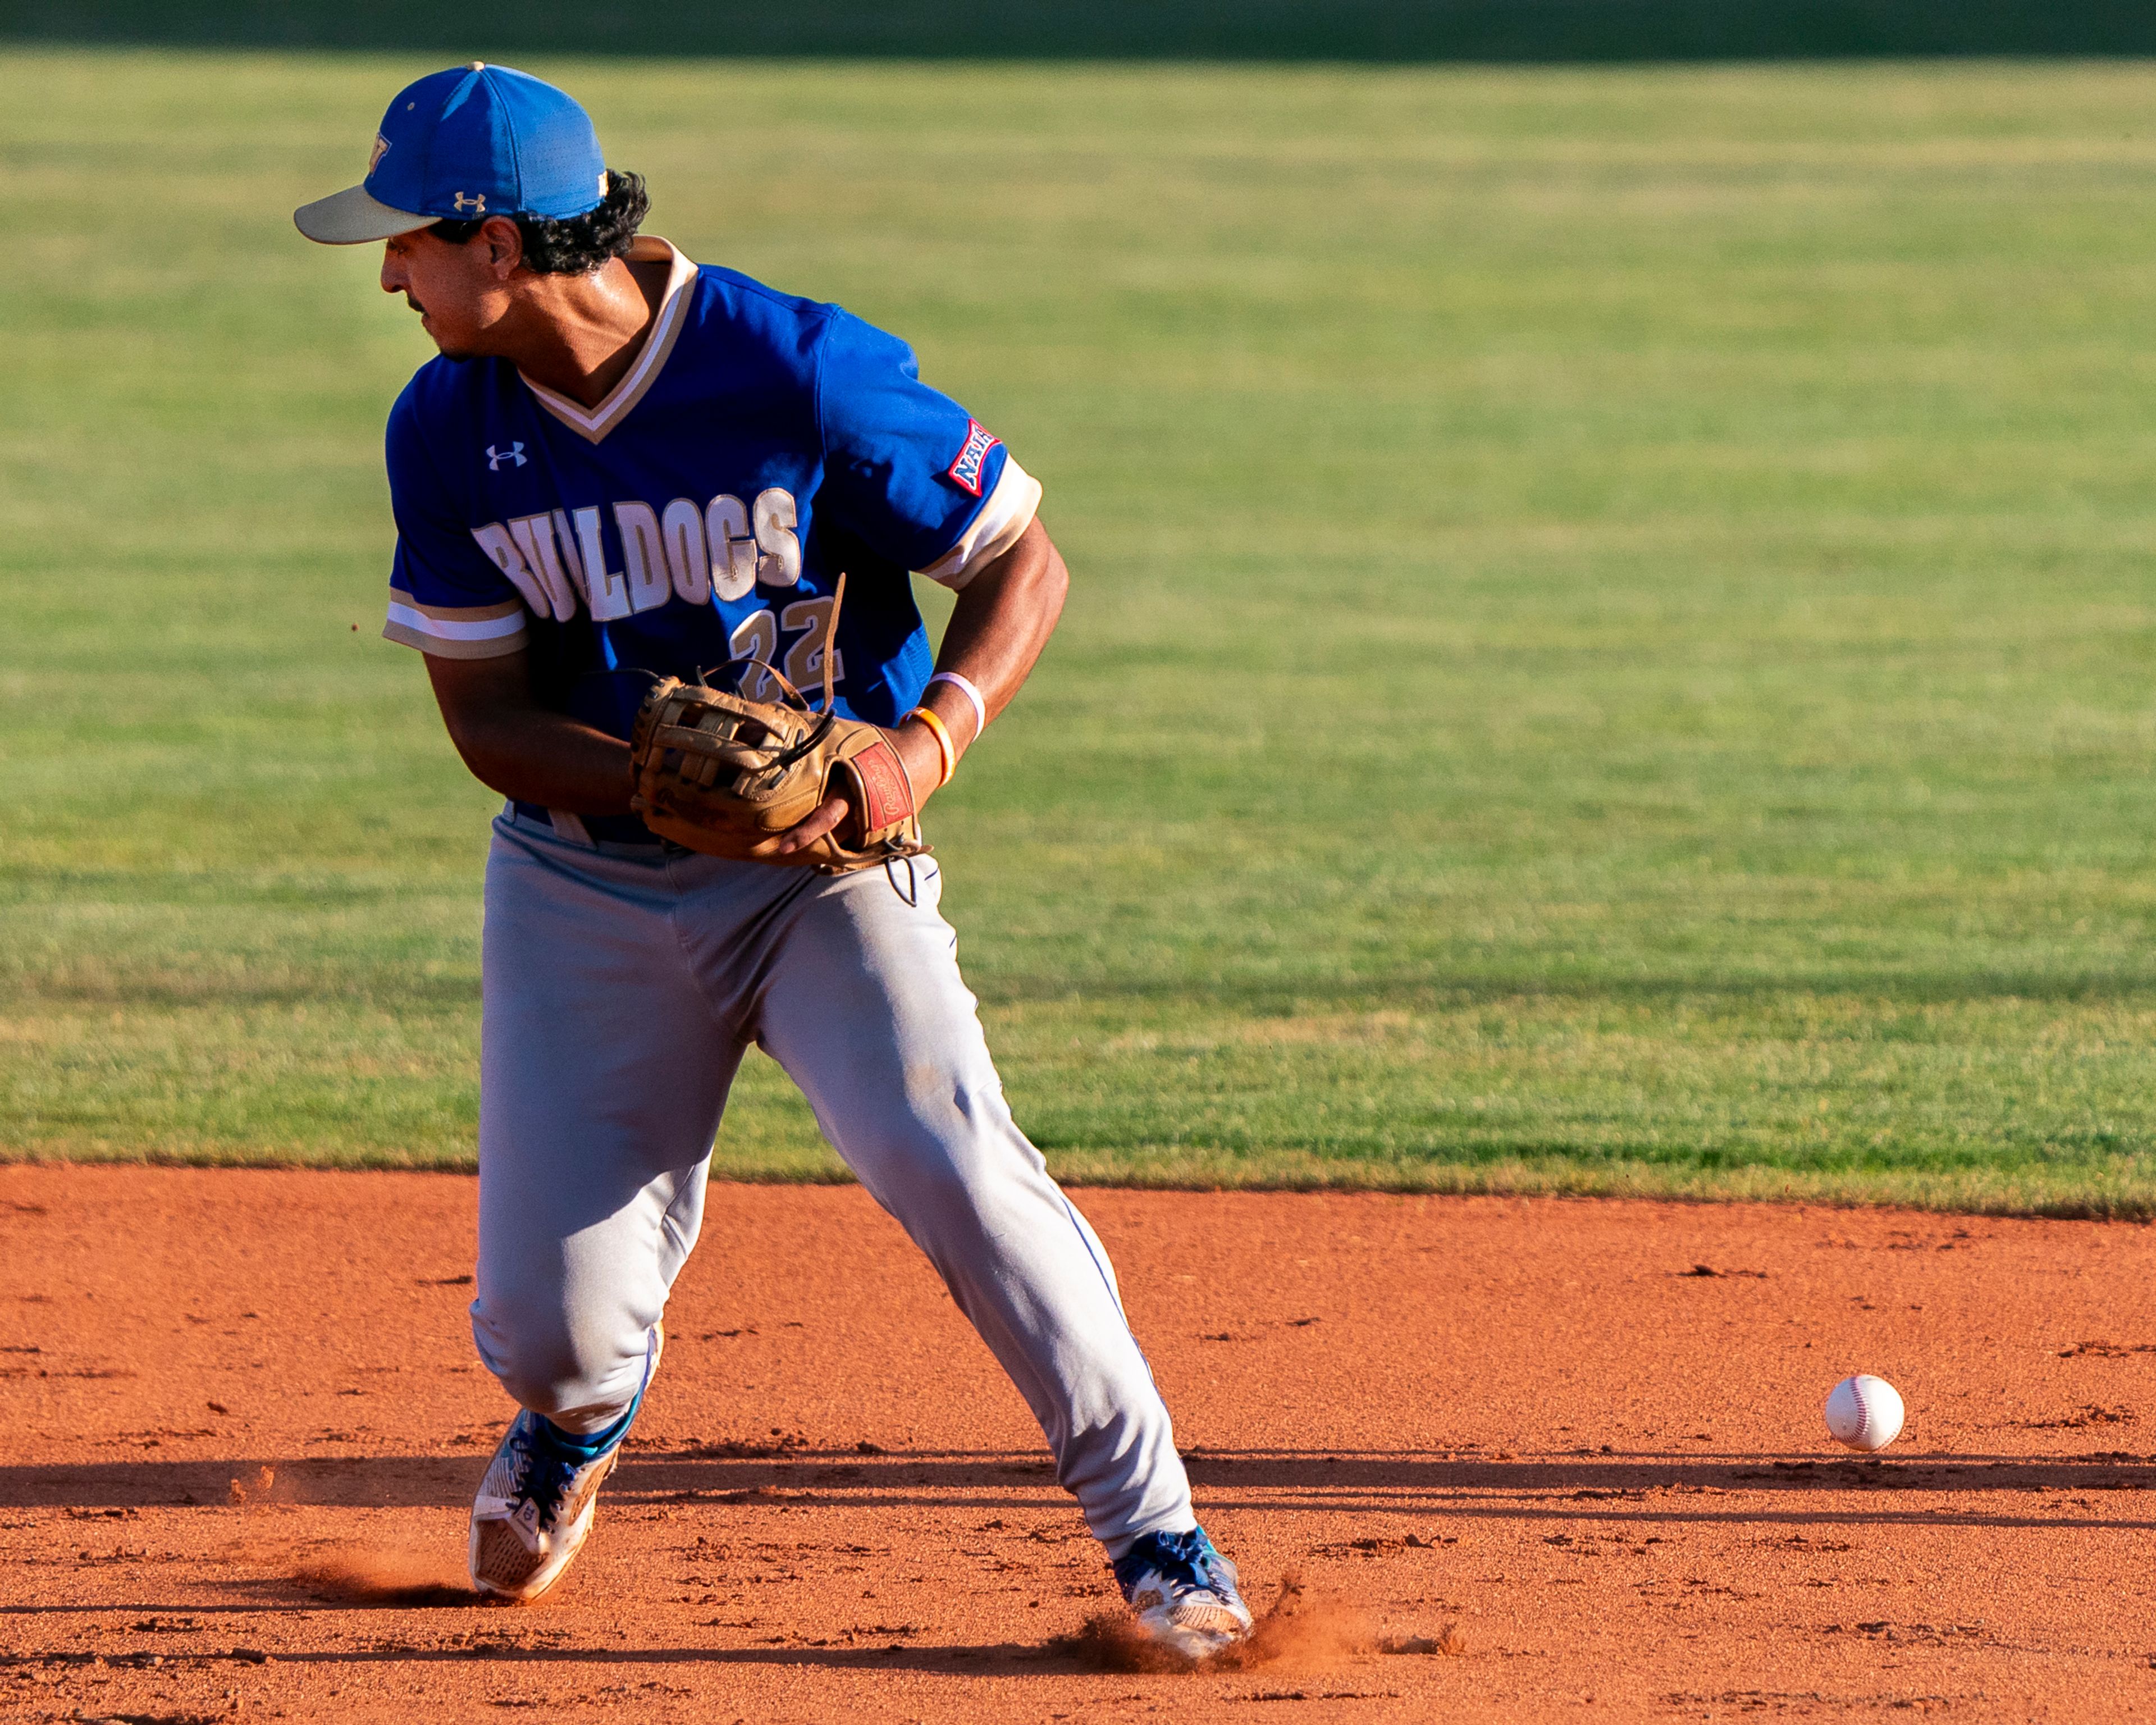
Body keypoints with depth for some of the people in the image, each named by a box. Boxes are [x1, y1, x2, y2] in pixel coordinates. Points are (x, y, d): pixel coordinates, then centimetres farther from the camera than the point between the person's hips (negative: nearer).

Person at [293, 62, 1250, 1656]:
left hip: (825, 868, -3)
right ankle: (584, 1405, 38)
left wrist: (929, 740, -26)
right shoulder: (448, 434, -6)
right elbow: (485, 718, -3)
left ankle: (1156, 1534, -15)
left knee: (942, 1155, -27)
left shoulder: (800, 375, -18)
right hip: (585, 879, 3)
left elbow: (1022, 564, -8)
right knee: (548, 1323, -3)